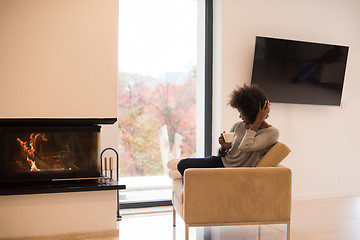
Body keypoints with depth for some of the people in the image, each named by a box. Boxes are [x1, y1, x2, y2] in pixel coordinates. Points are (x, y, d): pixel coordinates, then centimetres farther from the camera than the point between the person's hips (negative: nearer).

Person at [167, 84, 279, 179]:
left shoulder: (272, 133, -15)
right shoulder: (238, 126, 2)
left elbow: (245, 147, -31)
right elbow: (222, 154, 8)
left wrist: (258, 121, -26)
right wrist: (224, 147, -16)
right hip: (222, 162, 5)